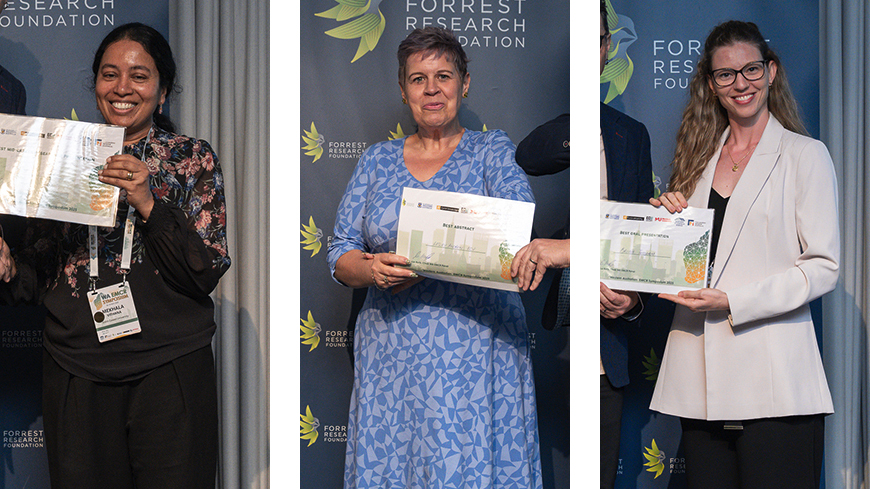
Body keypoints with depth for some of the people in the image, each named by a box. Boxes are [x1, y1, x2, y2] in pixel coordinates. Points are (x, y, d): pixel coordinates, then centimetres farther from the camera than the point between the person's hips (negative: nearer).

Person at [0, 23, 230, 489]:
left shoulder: (191, 157, 2)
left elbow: (206, 273, -7)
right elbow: (39, 274, 11)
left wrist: (147, 204, -17)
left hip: (168, 369, -2)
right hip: (76, 373, 2)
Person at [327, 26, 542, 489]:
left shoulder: (491, 150, 6)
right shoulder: (377, 160, 14)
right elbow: (341, 253, 11)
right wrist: (372, 271, -14)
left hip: (476, 349, -2)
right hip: (391, 351, 3)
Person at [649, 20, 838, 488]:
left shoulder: (805, 155, 2)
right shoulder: (699, 158, 16)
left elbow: (823, 266, -6)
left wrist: (733, 301, -15)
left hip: (773, 376, -4)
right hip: (701, 377, 5)